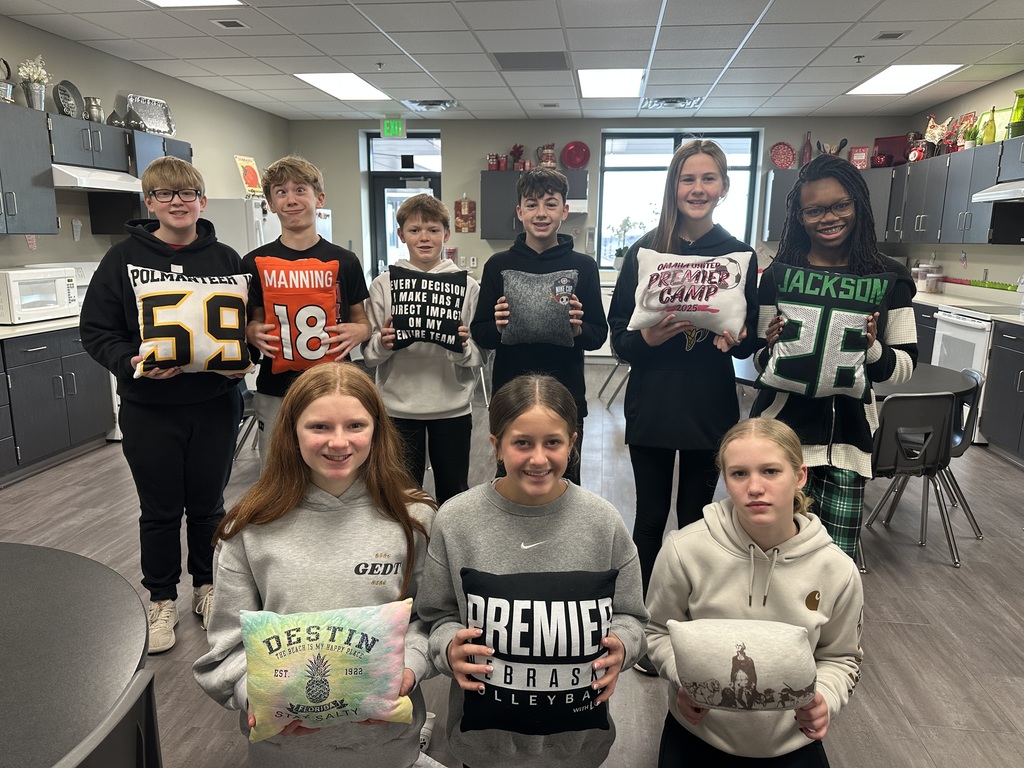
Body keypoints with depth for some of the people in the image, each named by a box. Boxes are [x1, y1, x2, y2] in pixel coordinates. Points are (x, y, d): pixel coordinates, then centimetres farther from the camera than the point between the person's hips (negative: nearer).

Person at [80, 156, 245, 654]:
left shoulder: (226, 259, 1)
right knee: (160, 511, 12)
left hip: (215, 404, 1)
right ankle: (161, 600, 31)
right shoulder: (124, 258, -3)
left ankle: (206, 586, 36)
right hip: (149, 409, -1)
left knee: (207, 504, 15)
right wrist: (131, 362, -20)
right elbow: (96, 331, -2)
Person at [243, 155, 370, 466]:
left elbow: (361, 320, 9)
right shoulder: (255, 262, 3)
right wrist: (254, 333, -12)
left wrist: (358, 331, -13)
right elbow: (253, 322, 10)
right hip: (274, 393, 1)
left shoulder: (344, 261, 2)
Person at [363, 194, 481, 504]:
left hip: (453, 407, 0)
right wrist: (383, 344, -20)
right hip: (398, 407, 0)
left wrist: (463, 348, -20)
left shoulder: (467, 285, 0)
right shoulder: (383, 284, 0)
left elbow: (480, 355, 0)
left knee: (453, 493, 13)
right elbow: (369, 353, 1)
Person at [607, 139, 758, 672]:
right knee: (652, 518, 8)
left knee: (696, 518, 13)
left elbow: (749, 341, 6)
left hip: (711, 409, 1)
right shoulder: (645, 250, -3)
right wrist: (649, 337, -23)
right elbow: (618, 336, -2)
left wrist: (735, 339, -16)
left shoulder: (739, 255, 2)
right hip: (651, 408, -1)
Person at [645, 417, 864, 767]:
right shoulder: (685, 550, -20)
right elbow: (660, 631, -4)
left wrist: (825, 698, -16)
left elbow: (839, 657, 2)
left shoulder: (837, 570, -14)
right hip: (698, 735, -1)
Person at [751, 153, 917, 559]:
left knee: (840, 556, 4)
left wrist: (872, 349, -17)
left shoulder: (889, 277, 3)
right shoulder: (778, 275, 0)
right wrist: (772, 348, -18)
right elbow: (760, 363, 4)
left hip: (848, 437, 1)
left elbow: (905, 365, 3)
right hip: (783, 434, -1)